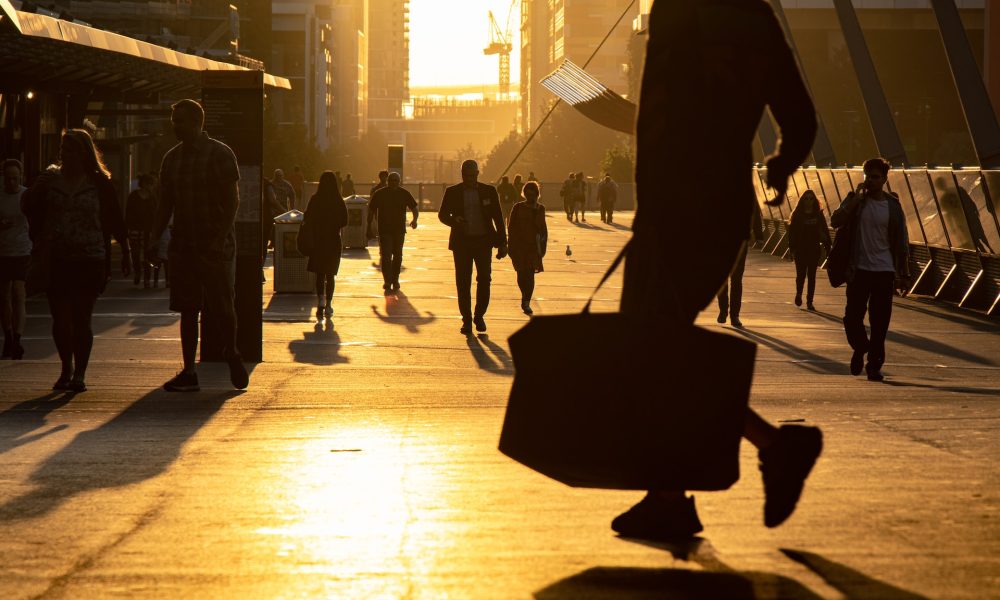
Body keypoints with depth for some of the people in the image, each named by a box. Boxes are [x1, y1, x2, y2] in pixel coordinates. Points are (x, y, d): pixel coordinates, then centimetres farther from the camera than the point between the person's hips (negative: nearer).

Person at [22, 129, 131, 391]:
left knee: (81, 319, -3)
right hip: (56, 260, 2)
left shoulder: (99, 183, 0)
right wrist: (38, 239, 7)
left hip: (90, 260, -2)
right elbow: (31, 206, 17)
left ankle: (80, 373, 7)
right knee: (60, 318, 3)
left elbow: (115, 219, 3)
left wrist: (125, 253, 4)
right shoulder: (49, 180, 6)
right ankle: (66, 368, 20)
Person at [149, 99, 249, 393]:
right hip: (183, 244, 5)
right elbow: (165, 204, 16)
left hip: (216, 244, -5)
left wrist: (220, 238, -19)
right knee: (187, 309, 3)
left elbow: (232, 200, -9)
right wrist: (155, 238, 5)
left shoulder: (220, 154, -5)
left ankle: (231, 355, 23)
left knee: (222, 307, -2)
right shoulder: (171, 158, 12)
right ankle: (188, 373, 6)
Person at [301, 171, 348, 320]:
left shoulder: (315, 200, -8)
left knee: (320, 274, 7)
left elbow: (308, 220, -6)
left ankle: (321, 301, -13)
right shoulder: (339, 201, -7)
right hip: (334, 241, 0)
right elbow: (344, 222, -3)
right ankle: (328, 305, 11)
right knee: (330, 274, 12)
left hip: (318, 241, 0)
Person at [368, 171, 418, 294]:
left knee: (397, 256, 12)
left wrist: (415, 219, -14)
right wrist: (369, 227, 4)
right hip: (384, 230, -2)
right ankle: (387, 284, -14)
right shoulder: (379, 194, -2)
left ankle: (395, 280, 28)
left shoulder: (404, 194, 1)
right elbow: (371, 211, 6)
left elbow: (415, 207, 6)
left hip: (399, 230, 2)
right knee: (386, 257, -11)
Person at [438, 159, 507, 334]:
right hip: (461, 242, 0)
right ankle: (466, 320, 8)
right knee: (463, 283, -1)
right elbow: (442, 214, 7)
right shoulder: (452, 192, 4)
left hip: (483, 241, 0)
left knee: (484, 279, -7)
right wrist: (454, 220, -16)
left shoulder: (489, 191, 4)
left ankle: (479, 315, 12)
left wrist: (502, 243, 2)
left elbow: (498, 218, 7)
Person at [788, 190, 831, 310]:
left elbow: (825, 231, 3)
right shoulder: (797, 215, 0)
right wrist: (792, 248, -11)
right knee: (801, 274, -1)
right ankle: (799, 294, 26)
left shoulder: (818, 215, 4)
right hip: (800, 250, -1)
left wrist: (827, 247, -5)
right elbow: (792, 232, -3)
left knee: (812, 276, 2)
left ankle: (809, 301, 6)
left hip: (814, 250, 1)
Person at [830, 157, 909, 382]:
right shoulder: (855, 200, 3)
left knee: (880, 322, 0)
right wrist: (856, 198, -16)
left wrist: (904, 275, 5)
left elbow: (901, 243, 7)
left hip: (884, 271, 0)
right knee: (852, 317, -3)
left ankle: (874, 365, 9)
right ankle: (860, 349, 26)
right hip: (859, 269, 0)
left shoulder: (893, 205, 4)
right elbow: (835, 221, -13)